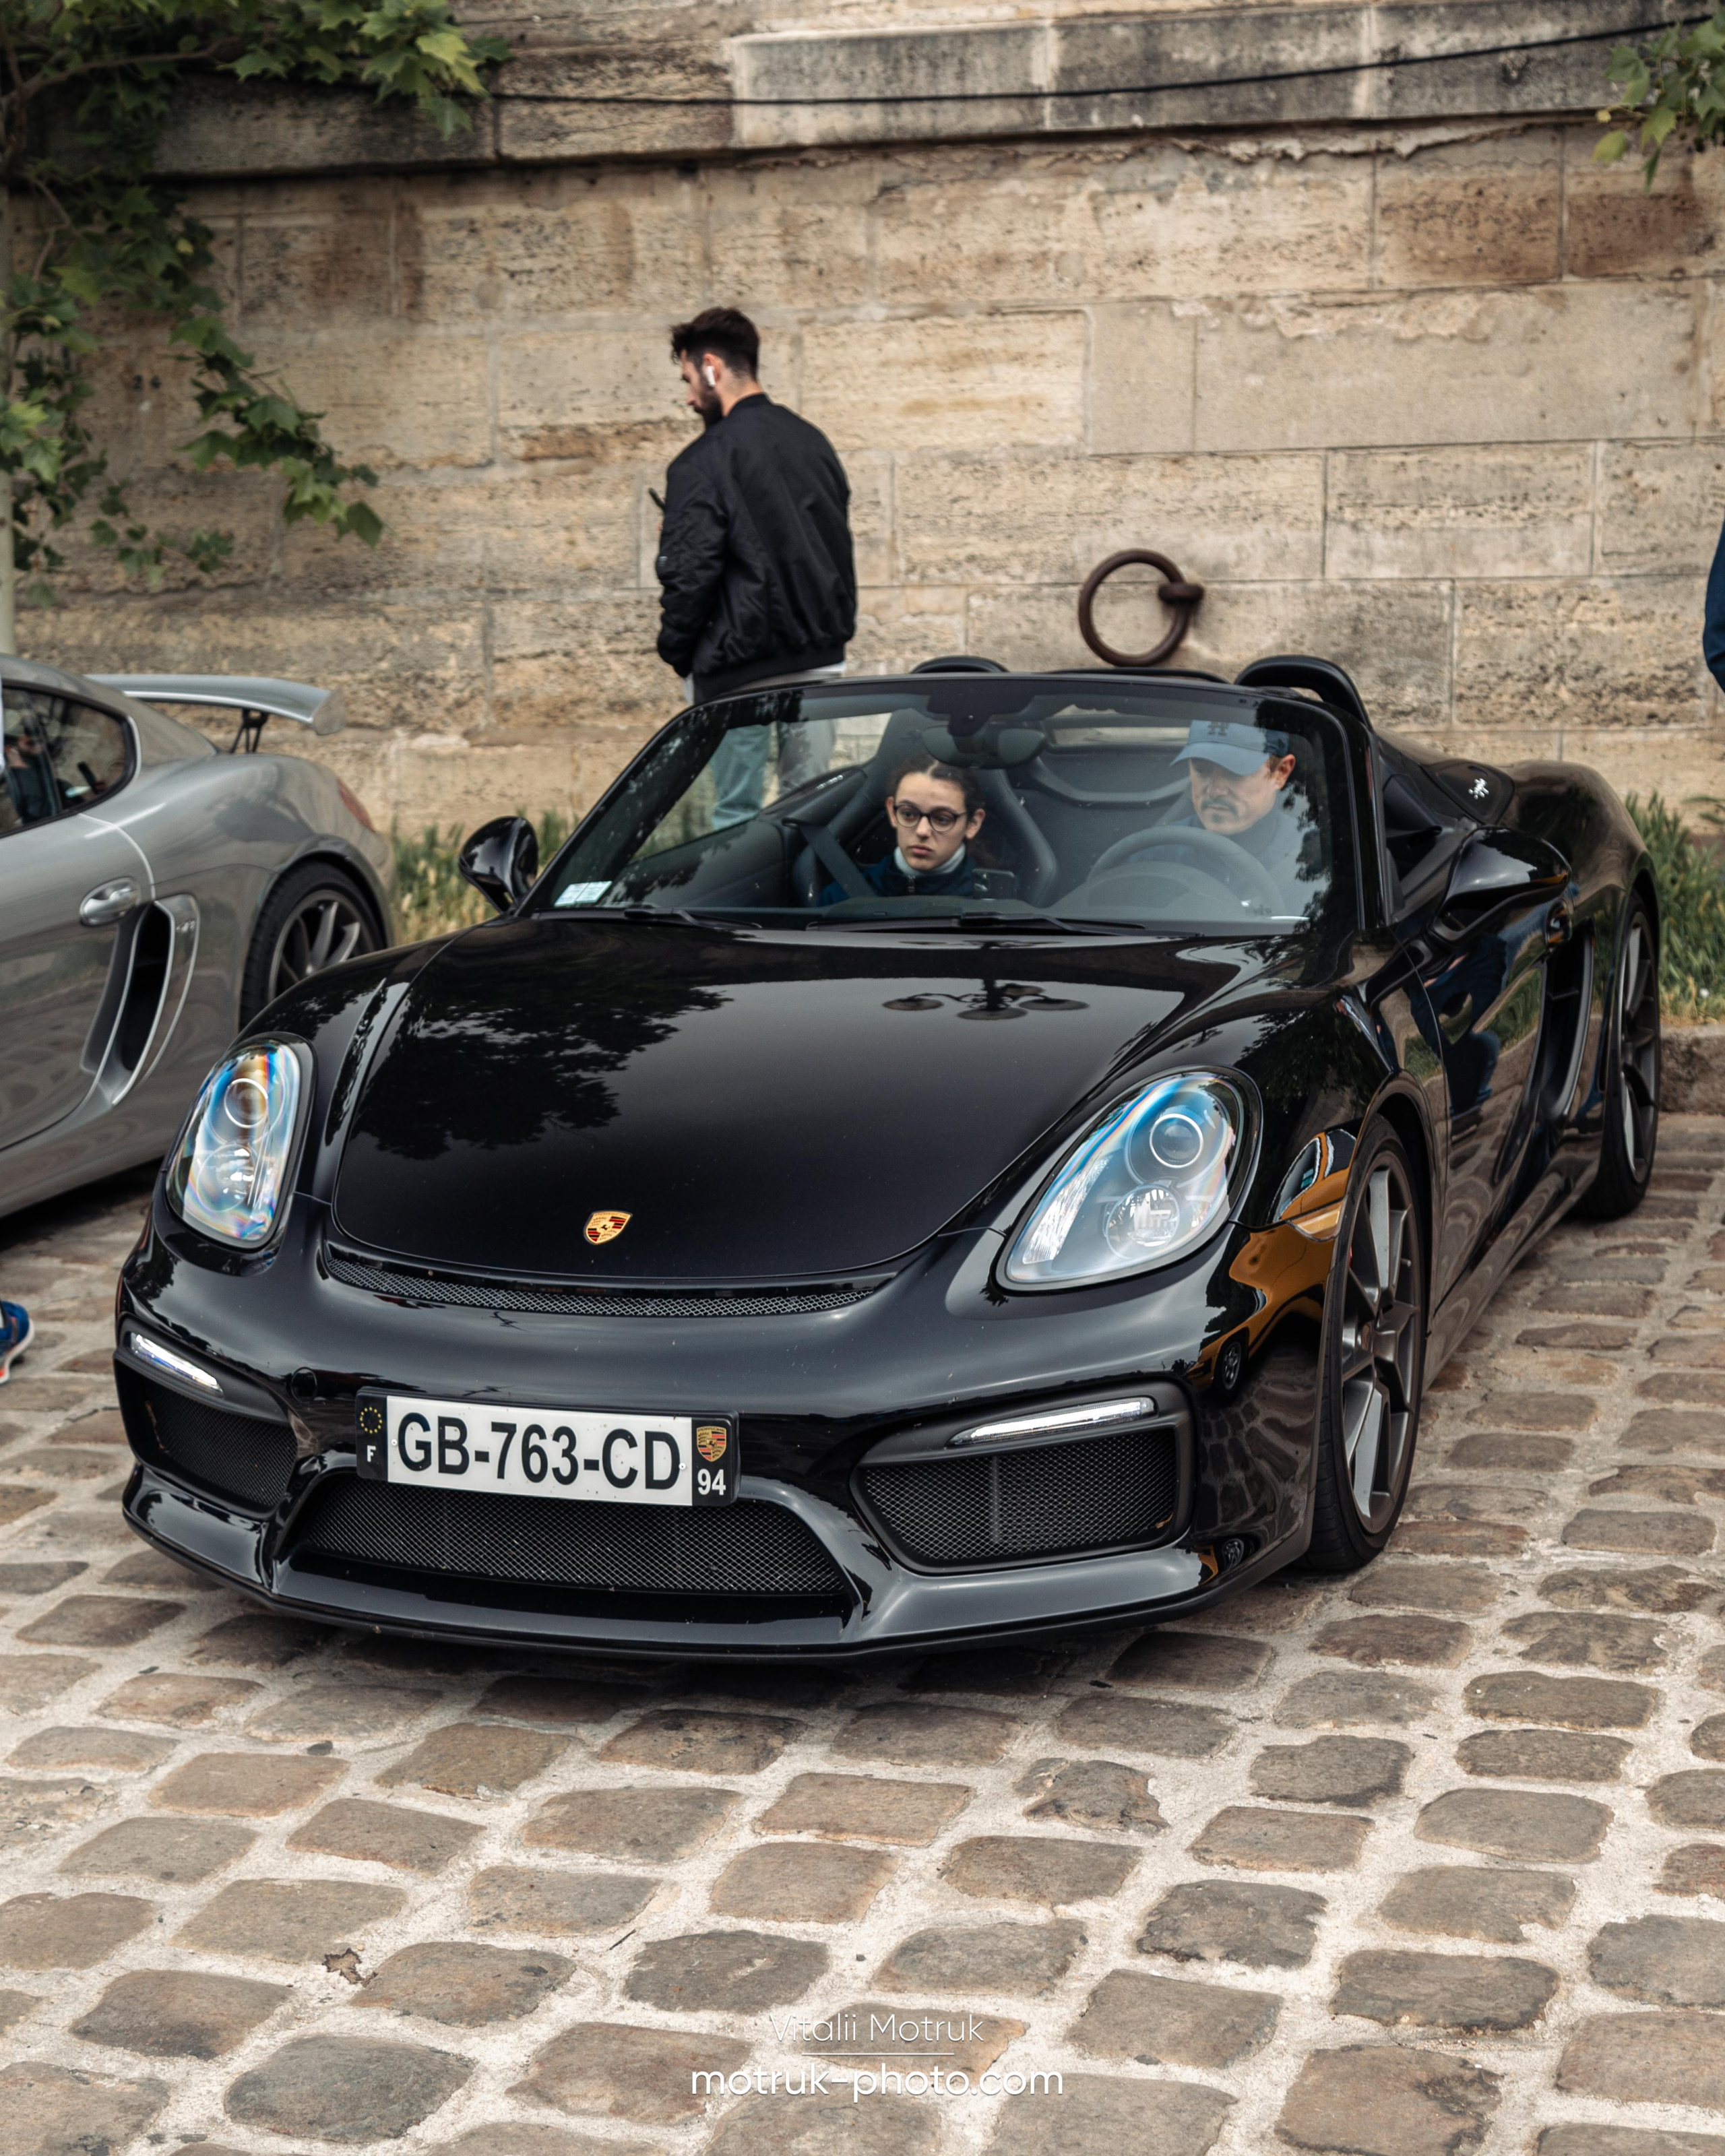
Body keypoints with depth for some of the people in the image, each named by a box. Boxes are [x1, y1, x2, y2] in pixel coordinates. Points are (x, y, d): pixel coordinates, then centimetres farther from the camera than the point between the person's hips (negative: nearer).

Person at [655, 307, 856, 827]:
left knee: (737, 815, 1)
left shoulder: (704, 461, -12)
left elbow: (690, 573, -13)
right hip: (820, 657, 6)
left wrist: (676, 650, 0)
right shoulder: (814, 442, 10)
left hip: (740, 667, -6)